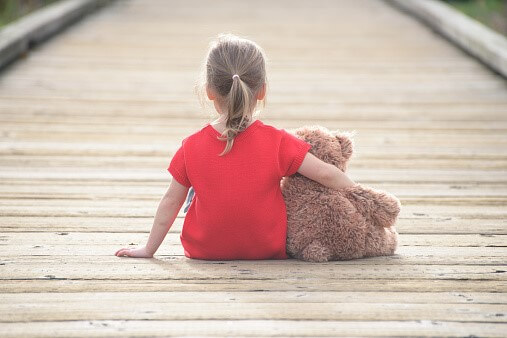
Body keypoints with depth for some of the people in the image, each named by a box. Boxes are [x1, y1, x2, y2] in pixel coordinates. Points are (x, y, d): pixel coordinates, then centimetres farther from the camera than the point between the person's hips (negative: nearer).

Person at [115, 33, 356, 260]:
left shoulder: (192, 147, -13)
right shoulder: (277, 142, -17)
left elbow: (171, 202, -4)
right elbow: (325, 174, -13)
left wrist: (149, 249, 8)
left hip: (205, 252, 1)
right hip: (268, 252, -1)